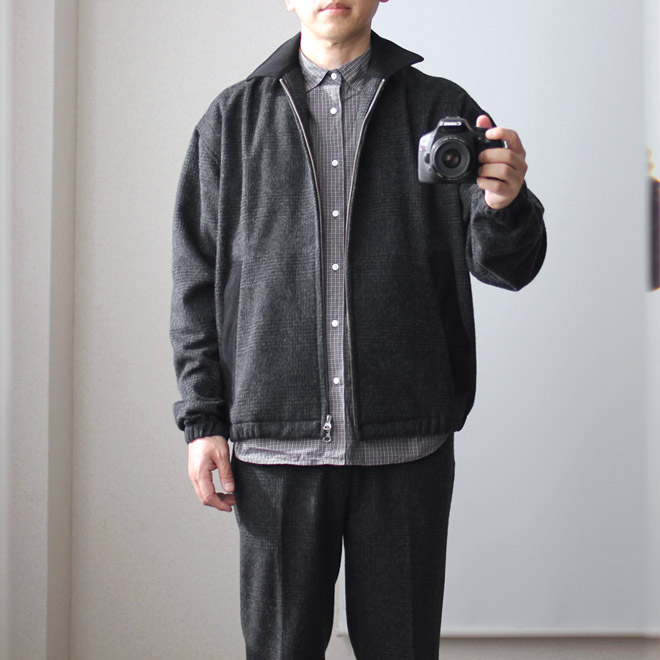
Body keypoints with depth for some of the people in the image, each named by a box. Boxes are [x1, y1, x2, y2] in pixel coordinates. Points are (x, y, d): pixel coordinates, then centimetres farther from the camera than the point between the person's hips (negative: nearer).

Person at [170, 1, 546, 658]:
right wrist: (202, 420, 3)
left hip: (406, 438, 0)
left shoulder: (442, 110, 9)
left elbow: (504, 264, 2)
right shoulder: (232, 119, 10)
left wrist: (505, 204, -21)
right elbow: (198, 280, 10)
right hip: (276, 437, 0)